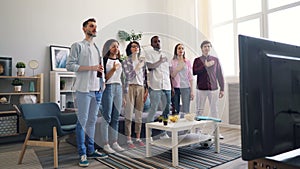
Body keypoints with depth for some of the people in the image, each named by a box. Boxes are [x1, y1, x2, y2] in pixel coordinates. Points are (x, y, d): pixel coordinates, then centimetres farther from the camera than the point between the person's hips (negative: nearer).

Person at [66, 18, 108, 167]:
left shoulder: (97, 48, 21)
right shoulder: (78, 46, 0)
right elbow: (69, 65, -9)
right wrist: (90, 67, -15)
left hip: (96, 89, 7)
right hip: (84, 89, -7)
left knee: (92, 121, 11)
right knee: (82, 121, -3)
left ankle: (90, 150, 21)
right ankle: (82, 154, 6)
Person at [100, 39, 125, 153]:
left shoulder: (120, 61, 15)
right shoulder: (105, 60, -4)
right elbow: (105, 78, -8)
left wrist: (123, 93, 17)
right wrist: (113, 69, -24)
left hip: (118, 88, 6)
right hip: (108, 88, -6)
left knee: (116, 117, 8)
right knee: (107, 117, -2)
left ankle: (115, 142, 17)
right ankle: (106, 144, 7)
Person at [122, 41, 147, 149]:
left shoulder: (142, 61, 14)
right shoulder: (126, 62, 1)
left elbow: (144, 76, 15)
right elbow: (129, 76, -11)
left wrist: (146, 89, 11)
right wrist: (138, 67, -11)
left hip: (140, 88, 4)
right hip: (130, 88, -4)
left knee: (139, 113, 7)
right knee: (129, 113, -3)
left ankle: (138, 138, 18)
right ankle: (129, 140, 6)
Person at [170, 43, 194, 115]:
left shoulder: (187, 62, 8)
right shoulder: (172, 62, 5)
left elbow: (190, 77, 7)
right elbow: (171, 76, 5)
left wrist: (192, 91, 4)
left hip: (186, 87, 0)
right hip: (175, 87, 0)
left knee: (186, 110, -4)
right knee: (176, 110, 4)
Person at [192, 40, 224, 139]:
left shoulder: (215, 60, 10)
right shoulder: (197, 60, 7)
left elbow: (220, 75, 9)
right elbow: (194, 72, -11)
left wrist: (222, 89, 6)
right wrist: (205, 65, -15)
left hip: (213, 89, 1)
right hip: (201, 89, -1)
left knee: (214, 110, 4)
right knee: (199, 110, 3)